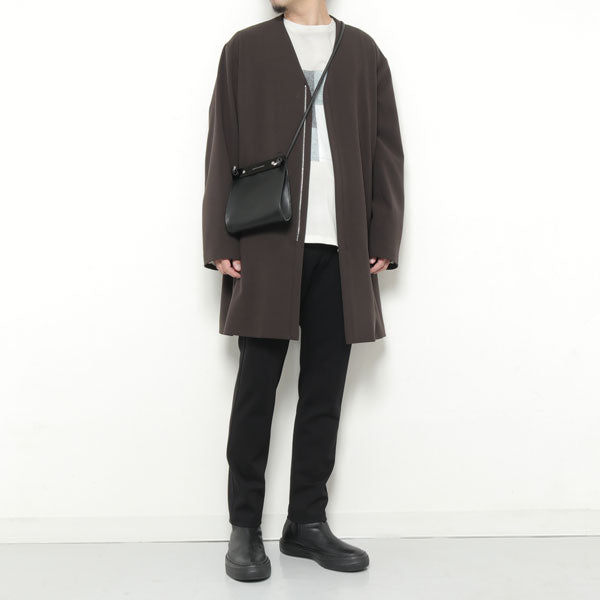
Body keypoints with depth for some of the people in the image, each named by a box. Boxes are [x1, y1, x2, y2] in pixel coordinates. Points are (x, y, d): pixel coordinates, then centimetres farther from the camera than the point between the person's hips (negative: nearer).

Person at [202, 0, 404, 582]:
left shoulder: (363, 52, 13)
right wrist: (221, 243, -4)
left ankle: (307, 522, 20)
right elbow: (222, 150, 4)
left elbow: (386, 151, 10)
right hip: (265, 247, -1)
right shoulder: (245, 49, 9)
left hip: (342, 251, 2)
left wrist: (383, 239, 2)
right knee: (256, 387, 2)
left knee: (325, 390, 6)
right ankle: (245, 528, 14)